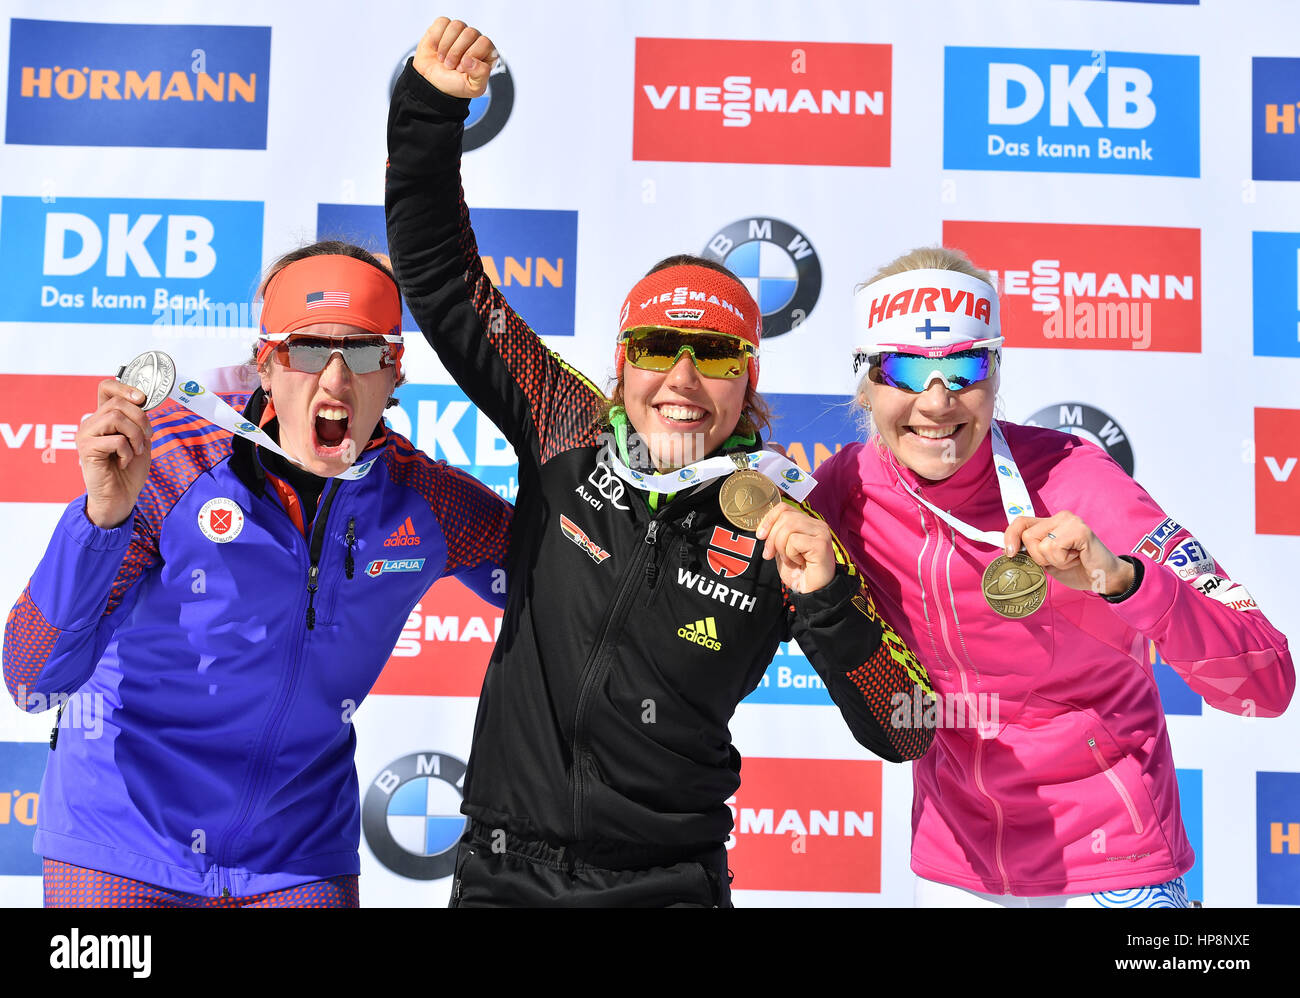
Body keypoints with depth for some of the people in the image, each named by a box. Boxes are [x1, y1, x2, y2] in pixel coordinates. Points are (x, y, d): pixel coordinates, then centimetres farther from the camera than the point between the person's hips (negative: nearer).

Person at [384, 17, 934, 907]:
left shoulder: (780, 533, -11)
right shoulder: (571, 441, -7)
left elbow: (905, 735, -12)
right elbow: (441, 280, -1)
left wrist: (829, 600, -27)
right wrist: (431, 105, -9)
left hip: (665, 882, -2)